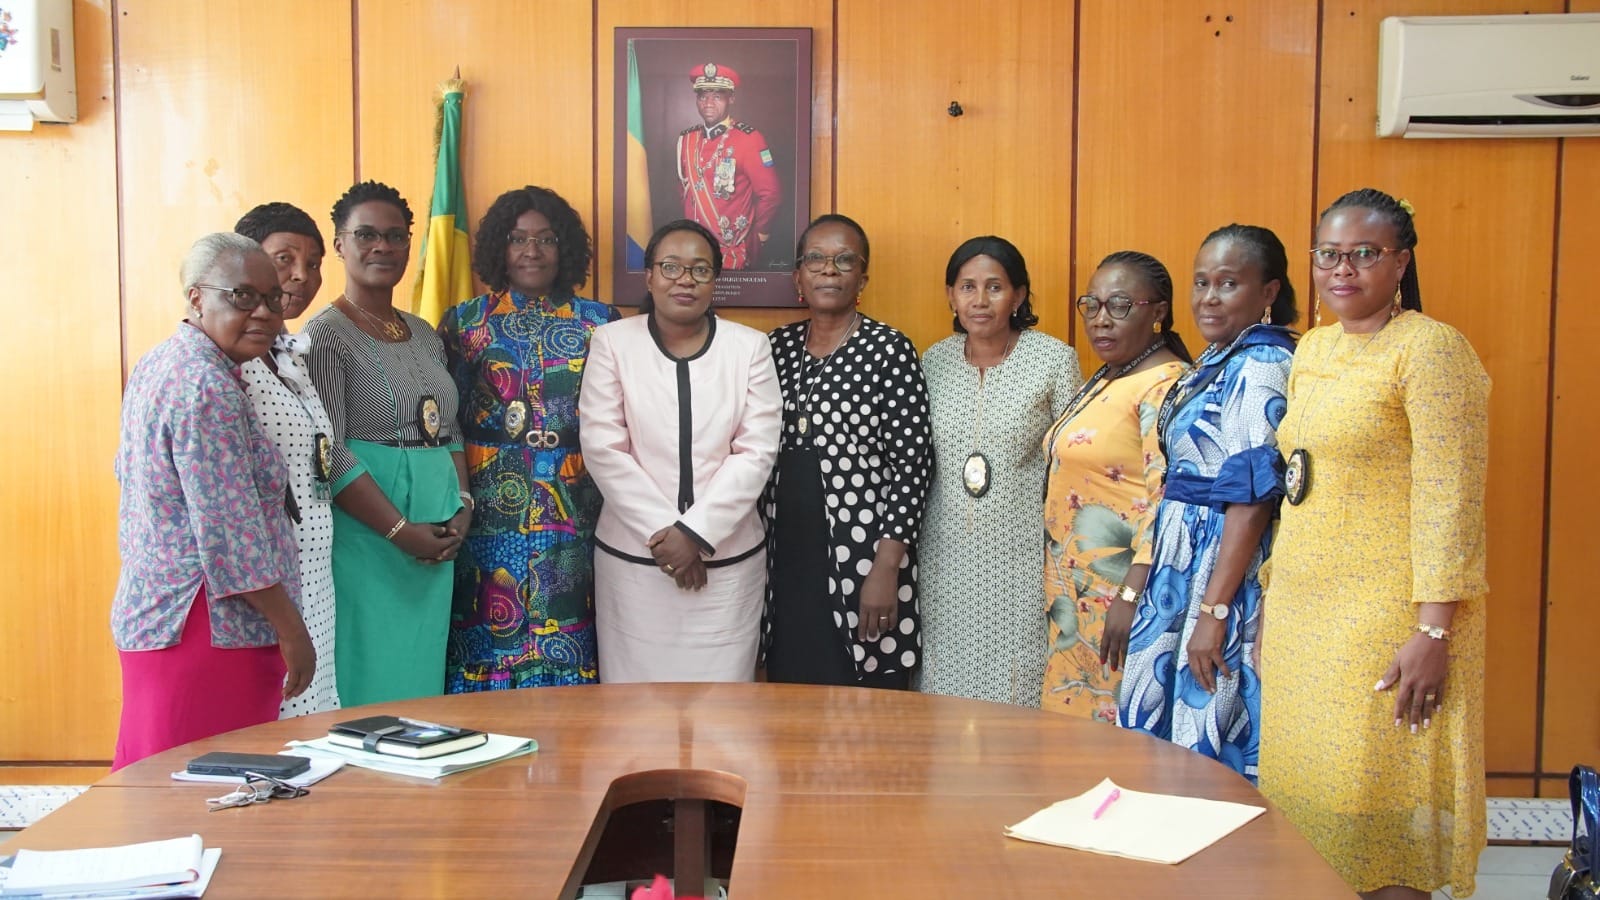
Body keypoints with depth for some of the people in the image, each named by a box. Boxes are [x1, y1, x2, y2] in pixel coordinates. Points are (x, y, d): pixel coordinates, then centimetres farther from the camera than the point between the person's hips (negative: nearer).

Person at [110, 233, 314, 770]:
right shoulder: (208, 387, -17)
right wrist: (291, 629, -15)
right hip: (208, 627, -10)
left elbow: (129, 472, 25)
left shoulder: (159, 365, 13)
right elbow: (231, 533, -20)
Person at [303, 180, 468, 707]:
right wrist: (400, 530, -17)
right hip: (366, 532, -7)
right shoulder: (328, 334, -7)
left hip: (437, 532, 7)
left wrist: (463, 506, 0)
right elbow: (329, 452, -14)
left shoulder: (424, 336, 15)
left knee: (422, 674, 11)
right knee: (371, 683, -3)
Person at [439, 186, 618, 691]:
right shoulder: (463, 323, 7)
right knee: (488, 637, 1)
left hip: (572, 513, 1)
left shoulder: (597, 322, 8)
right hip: (487, 512, 0)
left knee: (566, 651, 2)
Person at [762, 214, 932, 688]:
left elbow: (912, 466, -9)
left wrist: (886, 568, -14)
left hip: (859, 560, -5)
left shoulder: (890, 350, -7)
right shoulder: (776, 346, 8)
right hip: (783, 558, 5)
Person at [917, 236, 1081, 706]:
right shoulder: (934, 361, 6)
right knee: (944, 683, 8)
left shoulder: (1055, 359, -5)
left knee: (1016, 685, 1)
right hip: (947, 557, 3)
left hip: (1023, 558, -3)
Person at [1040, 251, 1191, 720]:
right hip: (1076, 599, 9)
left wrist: (1131, 596, -26)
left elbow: (1167, 501, -22)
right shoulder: (1100, 382, 16)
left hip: (1121, 595, -9)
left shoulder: (1165, 385, -14)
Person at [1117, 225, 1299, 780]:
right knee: (1157, 719, 14)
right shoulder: (1218, 360, 13)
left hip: (1225, 568, -10)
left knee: (1207, 735, -2)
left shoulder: (1262, 365, -15)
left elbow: (1253, 494, -20)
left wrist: (1214, 609, -22)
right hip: (1182, 566, 10)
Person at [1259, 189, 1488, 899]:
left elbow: (1449, 498, -16)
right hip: (1303, 614, 8)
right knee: (1302, 787, 11)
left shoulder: (1429, 348, -10)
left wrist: (1435, 633, -20)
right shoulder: (1313, 348, 13)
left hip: (1387, 619, -7)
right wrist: (1273, 597, 16)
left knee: (1376, 797, -2)